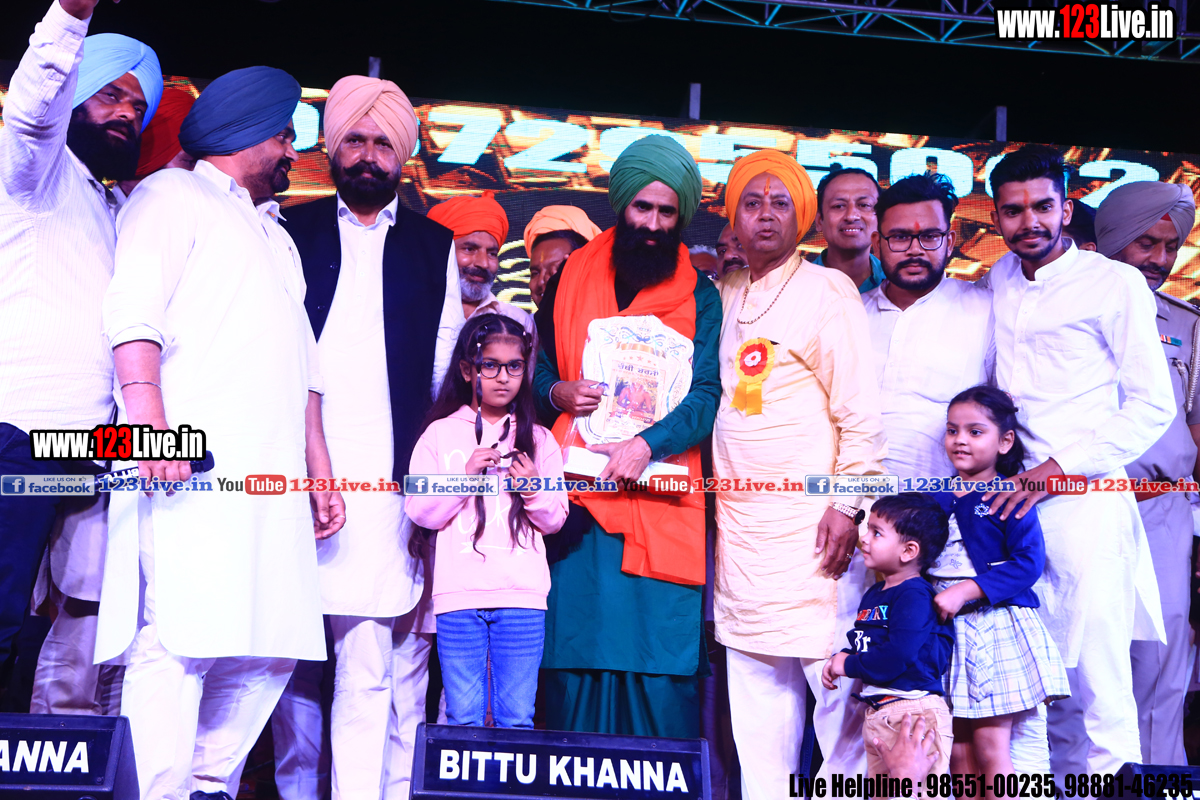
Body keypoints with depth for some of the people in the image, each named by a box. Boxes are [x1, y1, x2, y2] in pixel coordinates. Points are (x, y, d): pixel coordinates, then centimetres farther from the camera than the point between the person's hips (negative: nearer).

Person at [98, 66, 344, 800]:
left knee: (271, 648, 1)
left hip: (273, 477, 8)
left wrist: (320, 467, 20)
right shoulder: (175, 196, 9)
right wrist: (148, 416, -21)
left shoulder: (276, 236, 32)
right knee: (181, 641, -15)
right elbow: (135, 308, -7)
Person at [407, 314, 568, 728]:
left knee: (517, 717, 2)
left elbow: (555, 520, 11)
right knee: (464, 716, 0)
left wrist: (534, 489, -7)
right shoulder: (440, 434, 7)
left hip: (522, 595, 1)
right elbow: (421, 511, 1)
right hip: (458, 594, -1)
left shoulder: (539, 440, 12)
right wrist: (466, 474, -10)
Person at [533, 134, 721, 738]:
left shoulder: (699, 296, 8)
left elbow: (707, 394, -2)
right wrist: (557, 393, -4)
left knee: (661, 666, -5)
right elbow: (535, 369, 19)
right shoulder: (570, 281, 14)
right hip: (578, 499, 2)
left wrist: (646, 445, -18)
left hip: (662, 502, -1)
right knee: (574, 656, -1)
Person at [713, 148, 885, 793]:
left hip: (809, 517, -6)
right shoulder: (724, 297, 16)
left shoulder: (827, 290, -1)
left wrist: (848, 504, -14)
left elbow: (860, 407, -6)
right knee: (755, 685, 8)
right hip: (738, 517, 6)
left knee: (833, 678, -5)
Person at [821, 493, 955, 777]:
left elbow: (898, 655, -26)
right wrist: (839, 659, 0)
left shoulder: (914, 594, -16)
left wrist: (848, 666, -14)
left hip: (913, 712, -10)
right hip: (877, 713, 10)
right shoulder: (874, 595, 15)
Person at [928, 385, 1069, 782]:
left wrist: (966, 591, -20)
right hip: (948, 629, 5)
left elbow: (1028, 562, -15)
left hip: (997, 626, -5)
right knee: (959, 751, 6)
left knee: (991, 747, -6)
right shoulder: (936, 499, 11)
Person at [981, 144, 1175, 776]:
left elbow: (1152, 407, -5)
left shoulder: (1116, 283, -2)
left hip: (1083, 503, -5)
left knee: (1100, 683, -5)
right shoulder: (998, 280, 14)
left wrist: (1058, 467, -12)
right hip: (1011, 502, 5)